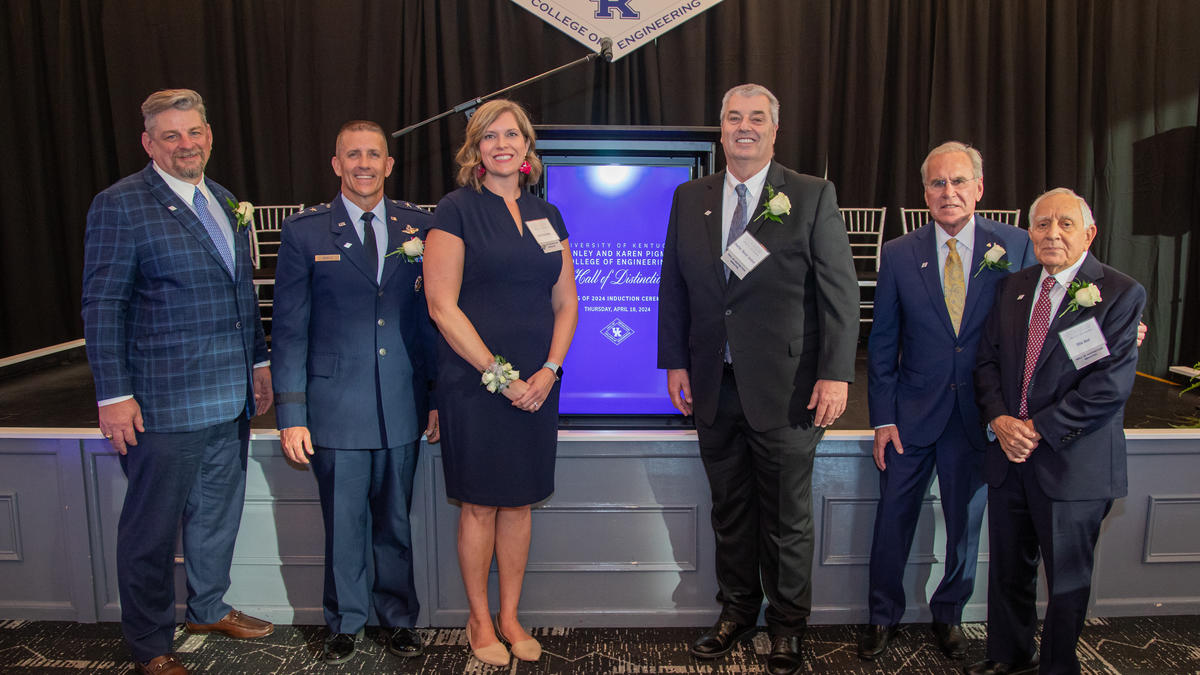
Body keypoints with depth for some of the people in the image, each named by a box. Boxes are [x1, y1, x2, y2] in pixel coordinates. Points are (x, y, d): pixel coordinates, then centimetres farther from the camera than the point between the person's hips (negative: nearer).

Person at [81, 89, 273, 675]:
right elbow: (102, 306, -11)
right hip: (164, 404, -6)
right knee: (152, 529, 8)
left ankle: (209, 609, 41)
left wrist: (258, 363, 14)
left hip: (230, 397, 7)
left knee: (218, 514, 20)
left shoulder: (224, 202, 11)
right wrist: (114, 396, -14)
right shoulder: (120, 205, -9)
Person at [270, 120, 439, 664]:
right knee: (343, 525, 11)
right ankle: (344, 623, 32)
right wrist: (291, 413, -6)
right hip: (336, 408, -1)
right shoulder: (304, 232, 0)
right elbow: (288, 329, -1)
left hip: (402, 408, 2)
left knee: (395, 521, 14)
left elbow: (431, 316, 6)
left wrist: (438, 396, 4)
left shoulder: (418, 228, 4)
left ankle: (398, 617, 34)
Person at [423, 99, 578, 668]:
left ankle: (510, 617, 28)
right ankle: (479, 621, 25)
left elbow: (566, 302, 11)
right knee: (480, 505, 6)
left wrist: (548, 370, -3)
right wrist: (499, 374, -13)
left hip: (536, 385, 5)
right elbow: (442, 306, -11)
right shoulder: (456, 211, -4)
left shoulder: (546, 215, 11)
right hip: (475, 382, -4)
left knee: (519, 502, 12)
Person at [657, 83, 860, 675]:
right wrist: (675, 362, 4)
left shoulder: (814, 197, -2)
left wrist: (835, 375, -11)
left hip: (786, 390, -3)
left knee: (787, 516, 10)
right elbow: (673, 287, 10)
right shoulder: (689, 198, 8)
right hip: (714, 386, 3)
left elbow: (840, 291, -5)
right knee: (729, 510, 16)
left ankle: (787, 625, 30)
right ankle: (736, 612, 35)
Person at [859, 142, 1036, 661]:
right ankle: (883, 615, 30)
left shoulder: (1015, 245, -3)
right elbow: (882, 342, 0)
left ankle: (949, 614, 37)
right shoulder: (898, 254, -3)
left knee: (965, 525, 15)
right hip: (911, 415, 0)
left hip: (980, 417, 0)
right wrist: (882, 418, -4)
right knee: (892, 521, 9)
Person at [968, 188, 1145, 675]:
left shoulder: (1122, 293, -8)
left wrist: (1039, 428, -17)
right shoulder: (1012, 288, 8)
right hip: (1010, 455, 5)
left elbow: (1111, 384, -16)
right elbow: (987, 360, 9)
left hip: (1072, 464, -4)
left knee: (1067, 577, 11)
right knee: (1008, 568, 17)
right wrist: (999, 419, -8)